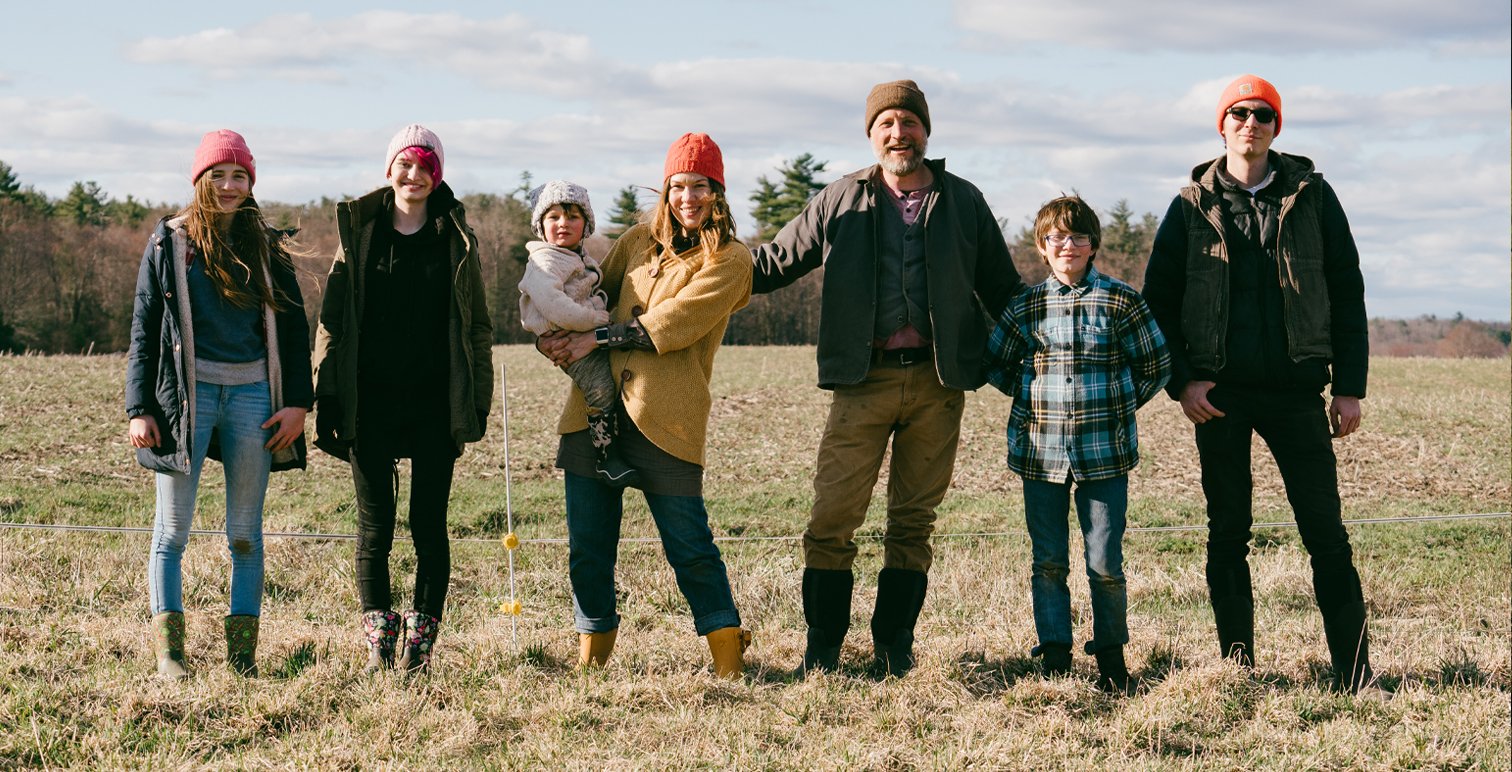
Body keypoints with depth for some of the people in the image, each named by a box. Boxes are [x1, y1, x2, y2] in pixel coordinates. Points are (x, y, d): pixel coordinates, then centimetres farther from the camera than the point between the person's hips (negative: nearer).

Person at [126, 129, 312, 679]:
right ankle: (168, 649, 2)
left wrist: (298, 402, 1)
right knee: (173, 530, -2)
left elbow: (294, 326, 10)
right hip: (188, 391, -2)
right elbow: (143, 330, 3)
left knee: (246, 531, 5)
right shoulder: (169, 242, 4)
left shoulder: (268, 247, 10)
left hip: (253, 393, 2)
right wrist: (139, 409, -4)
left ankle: (242, 649, 10)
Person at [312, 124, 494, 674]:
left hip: (433, 404, 0)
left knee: (428, 526, 2)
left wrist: (478, 400, 2)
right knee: (375, 527, 1)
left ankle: (421, 642, 9)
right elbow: (333, 319, 5)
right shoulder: (360, 233, 5)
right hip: (371, 404, 0)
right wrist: (327, 401, -1)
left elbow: (477, 326, 9)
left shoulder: (456, 240, 5)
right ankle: (379, 643, 8)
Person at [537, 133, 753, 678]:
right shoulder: (639, 241, 15)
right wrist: (557, 337, 3)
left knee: (690, 547, -4)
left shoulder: (729, 260, 0)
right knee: (587, 547, 6)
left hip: (665, 419, -4)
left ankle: (729, 663, 6)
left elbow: (672, 324, -11)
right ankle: (591, 658, 20)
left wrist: (596, 339, -9)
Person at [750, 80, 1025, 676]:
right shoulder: (840, 202, 9)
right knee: (832, 520, -6)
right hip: (864, 378, -1)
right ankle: (823, 649, 5)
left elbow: (1002, 290, 17)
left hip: (936, 380, 1)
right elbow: (772, 264, 15)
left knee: (914, 520, 6)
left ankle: (894, 645, 16)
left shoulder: (963, 202, 11)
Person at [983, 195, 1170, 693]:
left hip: (1104, 452, -2)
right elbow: (995, 365, 18)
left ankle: (1111, 659, 16)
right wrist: (1031, 396, 8)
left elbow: (1156, 365, 8)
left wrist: (1121, 405, 2)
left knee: (1105, 563, 1)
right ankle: (1055, 660, 15)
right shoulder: (1025, 307, 5)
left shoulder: (1121, 301, 0)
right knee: (1048, 563, 7)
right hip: (1041, 452, 2)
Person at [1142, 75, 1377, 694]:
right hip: (1219, 393, 1)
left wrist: (1350, 386, 1)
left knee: (1326, 535, -3)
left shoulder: (1311, 196, 6)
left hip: (1296, 389, -1)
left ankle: (1356, 674, 0)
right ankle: (1238, 668, 15)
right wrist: (1181, 381, -4)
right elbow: (1158, 299, 8)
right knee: (1227, 536, 6)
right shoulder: (1193, 205, 6)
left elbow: (1347, 292, 7)